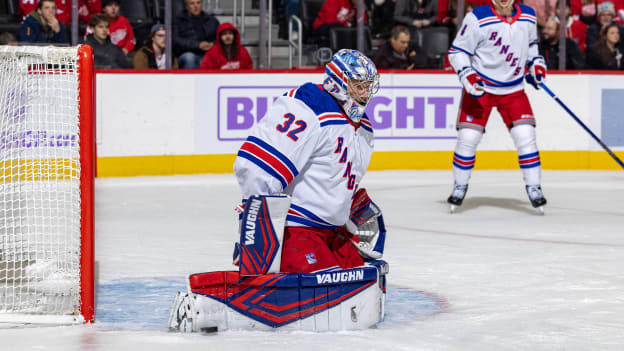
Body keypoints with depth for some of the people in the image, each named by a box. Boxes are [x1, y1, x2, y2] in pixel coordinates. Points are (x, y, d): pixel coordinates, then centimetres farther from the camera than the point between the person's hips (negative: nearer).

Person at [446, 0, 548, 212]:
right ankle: (460, 187, 12)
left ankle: (534, 189, 2)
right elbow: (457, 51, -10)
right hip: (479, 86, -3)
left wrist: (536, 62, 6)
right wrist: (467, 75, -23)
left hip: (513, 89, 3)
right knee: (468, 138, -7)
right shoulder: (478, 19, -15)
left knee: (525, 136, -8)